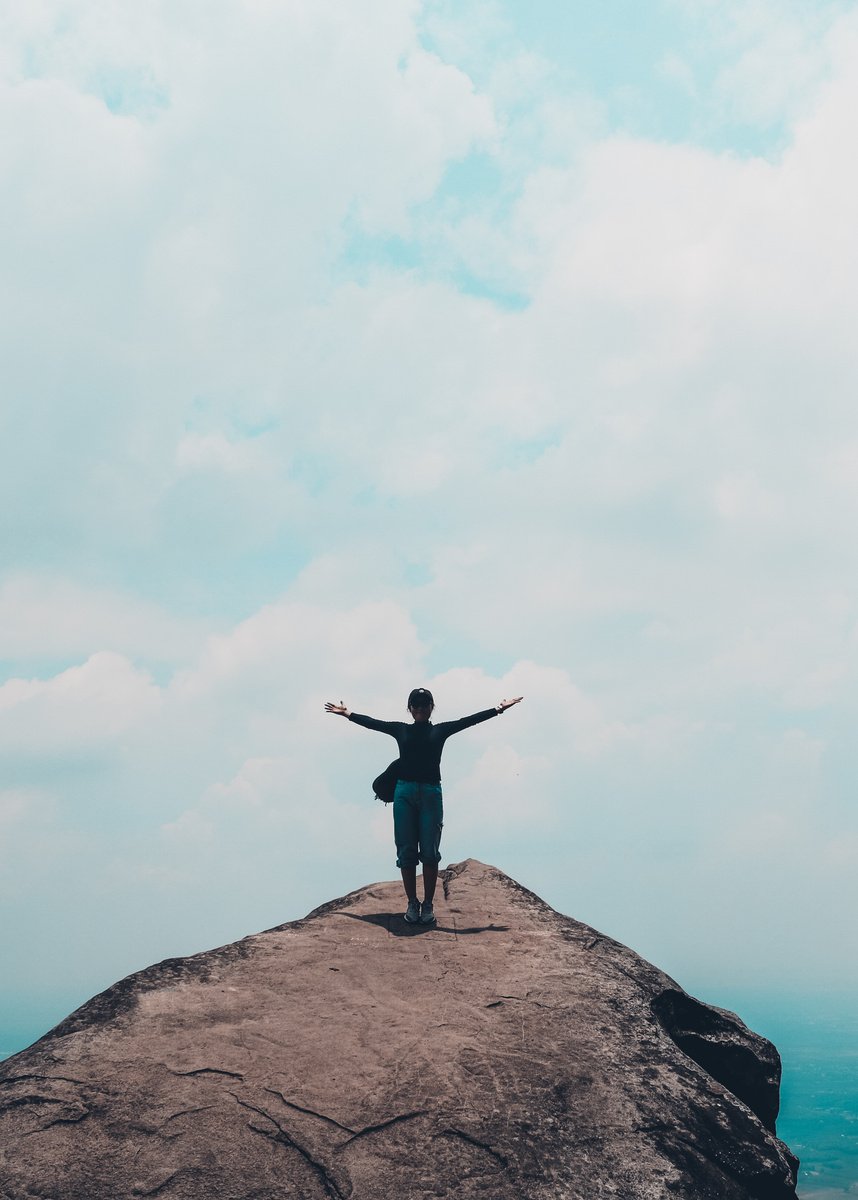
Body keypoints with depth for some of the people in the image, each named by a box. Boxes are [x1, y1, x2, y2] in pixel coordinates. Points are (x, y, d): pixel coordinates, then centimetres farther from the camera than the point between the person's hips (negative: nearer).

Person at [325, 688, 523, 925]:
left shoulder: (440, 730, 8)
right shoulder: (400, 730, 11)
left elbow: (470, 720, 3)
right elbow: (371, 722, 15)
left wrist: (497, 709, -1)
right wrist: (347, 713, 16)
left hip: (431, 793, -1)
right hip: (404, 792, 1)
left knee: (430, 852, -2)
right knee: (406, 852, 1)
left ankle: (428, 905, 7)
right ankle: (412, 904, 10)